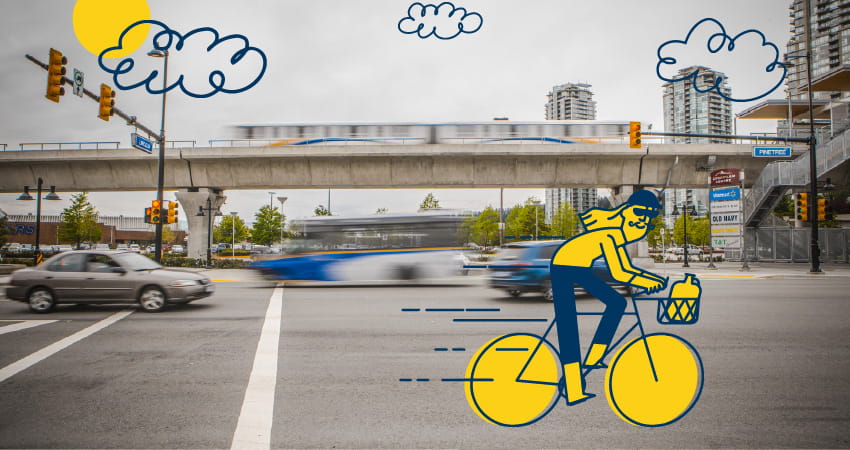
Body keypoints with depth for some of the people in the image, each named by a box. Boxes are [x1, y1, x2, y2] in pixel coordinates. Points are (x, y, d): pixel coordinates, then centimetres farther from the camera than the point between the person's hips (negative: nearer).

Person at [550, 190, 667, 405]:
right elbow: (618, 274, -25)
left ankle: (592, 359, 13)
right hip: (563, 268, -10)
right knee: (568, 330, -10)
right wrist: (648, 282, -14)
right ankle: (573, 392, -4)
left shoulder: (618, 233, 6)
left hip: (580, 269, 10)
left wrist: (654, 279, 9)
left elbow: (626, 269, 14)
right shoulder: (611, 234, -22)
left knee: (617, 302, 7)